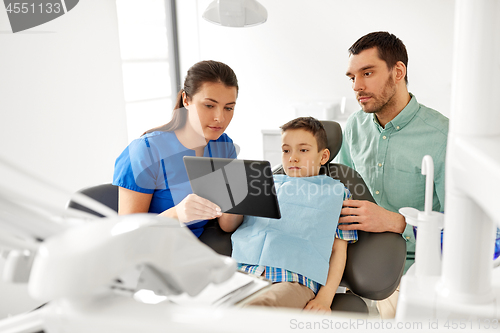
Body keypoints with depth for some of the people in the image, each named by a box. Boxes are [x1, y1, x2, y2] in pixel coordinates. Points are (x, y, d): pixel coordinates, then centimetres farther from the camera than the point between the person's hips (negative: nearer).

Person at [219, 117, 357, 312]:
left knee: (255, 307, -37)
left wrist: (325, 297, -3)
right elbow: (227, 226, 21)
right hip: (243, 272, 3)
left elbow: (338, 251, 11)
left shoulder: (334, 192, 18)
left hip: (294, 282, -3)